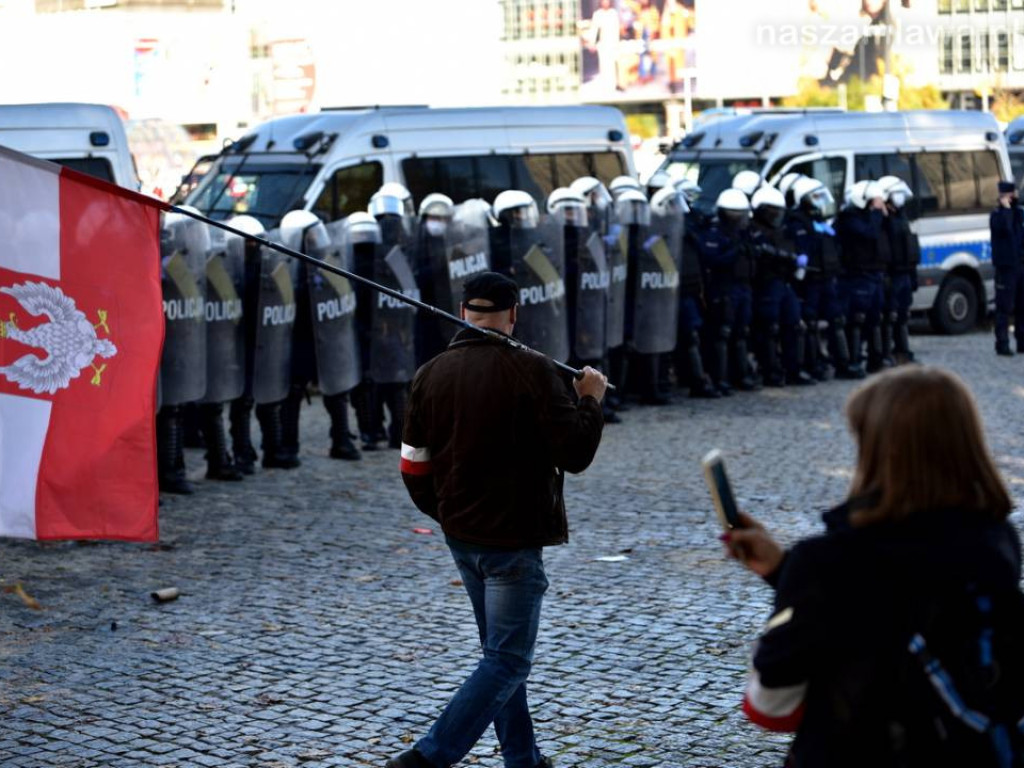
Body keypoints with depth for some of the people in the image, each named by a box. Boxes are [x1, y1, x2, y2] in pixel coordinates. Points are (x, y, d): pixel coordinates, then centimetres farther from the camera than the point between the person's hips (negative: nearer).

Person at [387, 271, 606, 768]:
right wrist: (590, 400, 1)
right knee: (506, 662, -2)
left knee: (500, 651, 20)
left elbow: (414, 468, 6)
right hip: (513, 539, -7)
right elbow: (576, 453, -16)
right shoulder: (530, 370, -15)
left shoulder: (431, 374, 2)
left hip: (460, 536, 7)